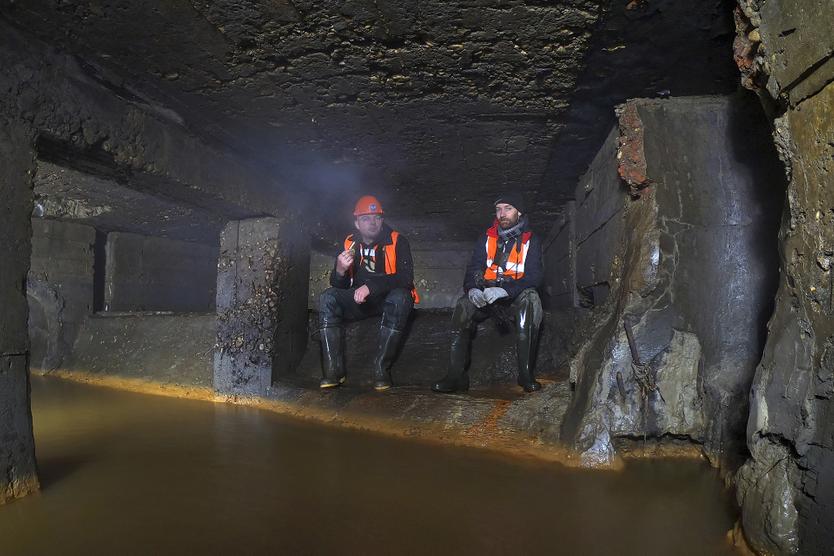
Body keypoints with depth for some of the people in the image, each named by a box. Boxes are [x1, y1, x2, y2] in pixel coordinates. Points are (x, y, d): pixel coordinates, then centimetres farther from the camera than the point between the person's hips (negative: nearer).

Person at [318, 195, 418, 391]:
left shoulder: (397, 241, -8)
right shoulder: (349, 243, 3)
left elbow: (406, 278, -21)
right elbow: (338, 285, 2)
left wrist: (370, 286, -31)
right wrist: (340, 270, -23)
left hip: (390, 298, -3)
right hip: (360, 301, 4)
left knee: (400, 298, -36)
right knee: (328, 298, -19)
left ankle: (382, 368, -30)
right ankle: (333, 370, -23)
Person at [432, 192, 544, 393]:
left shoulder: (531, 240, 1)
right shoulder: (487, 238, 10)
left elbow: (535, 276, -12)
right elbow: (473, 269, 3)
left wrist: (504, 290, -30)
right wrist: (472, 289, -22)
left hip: (516, 299, -2)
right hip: (486, 298, 2)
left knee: (531, 299, -35)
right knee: (464, 305, -27)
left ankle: (526, 373, -32)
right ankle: (456, 375, -28)